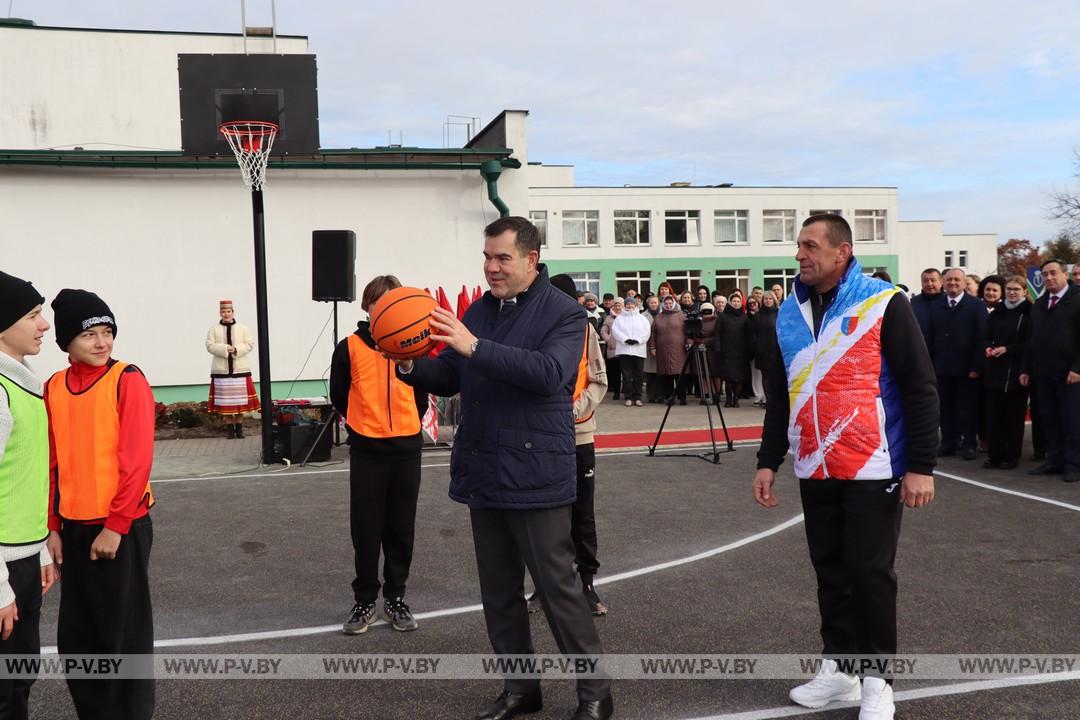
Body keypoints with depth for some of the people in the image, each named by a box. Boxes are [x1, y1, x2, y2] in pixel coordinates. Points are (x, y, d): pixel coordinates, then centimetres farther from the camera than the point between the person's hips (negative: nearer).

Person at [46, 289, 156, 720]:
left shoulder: (128, 381, -10)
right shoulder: (53, 388, 5)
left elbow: (137, 461, -14)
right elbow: (52, 463, 9)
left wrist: (115, 526, -15)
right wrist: (54, 527, 7)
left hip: (122, 527, -5)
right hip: (73, 527, 5)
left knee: (125, 634, 5)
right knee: (76, 637, 13)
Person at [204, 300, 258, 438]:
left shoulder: (243, 328, 7)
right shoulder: (214, 329, 5)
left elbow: (250, 344, 0)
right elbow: (210, 346, -3)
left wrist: (236, 349, -16)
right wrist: (225, 349, -18)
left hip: (240, 369, 1)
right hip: (221, 370, 0)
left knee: (240, 400, 0)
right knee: (225, 401, -1)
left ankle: (239, 427, 9)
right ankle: (230, 428, 7)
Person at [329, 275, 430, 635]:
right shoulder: (350, 347, -4)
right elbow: (338, 395, 7)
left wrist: (406, 423, 10)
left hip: (407, 451, 2)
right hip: (367, 452, -2)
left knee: (401, 530, 9)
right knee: (366, 531, 4)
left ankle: (395, 598, 22)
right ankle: (364, 601, 18)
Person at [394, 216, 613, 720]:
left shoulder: (563, 313, -8)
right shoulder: (479, 311, 10)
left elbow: (549, 373, -26)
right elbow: (450, 377, 13)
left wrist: (475, 347, -30)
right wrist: (412, 368, -8)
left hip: (535, 479, -6)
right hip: (483, 475, 7)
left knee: (557, 589, 1)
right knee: (499, 592, 14)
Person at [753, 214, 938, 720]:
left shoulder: (883, 304, -8)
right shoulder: (789, 314, 8)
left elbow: (919, 388, -9)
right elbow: (780, 395, 14)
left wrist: (921, 466, -13)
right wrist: (768, 461, 12)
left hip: (872, 469, -5)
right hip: (815, 470, 5)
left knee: (870, 572, 1)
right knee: (830, 571, 12)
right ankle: (839, 667, 25)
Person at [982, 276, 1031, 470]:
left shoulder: (1029, 313, -4)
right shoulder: (996, 313, 13)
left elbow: (1031, 343, -8)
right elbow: (986, 337, 16)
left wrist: (1006, 349, -15)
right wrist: (987, 347, -5)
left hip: (1016, 373, -5)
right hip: (994, 371, 5)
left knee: (1014, 416, 2)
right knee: (993, 415, 4)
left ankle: (1012, 456, 11)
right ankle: (995, 455, 11)